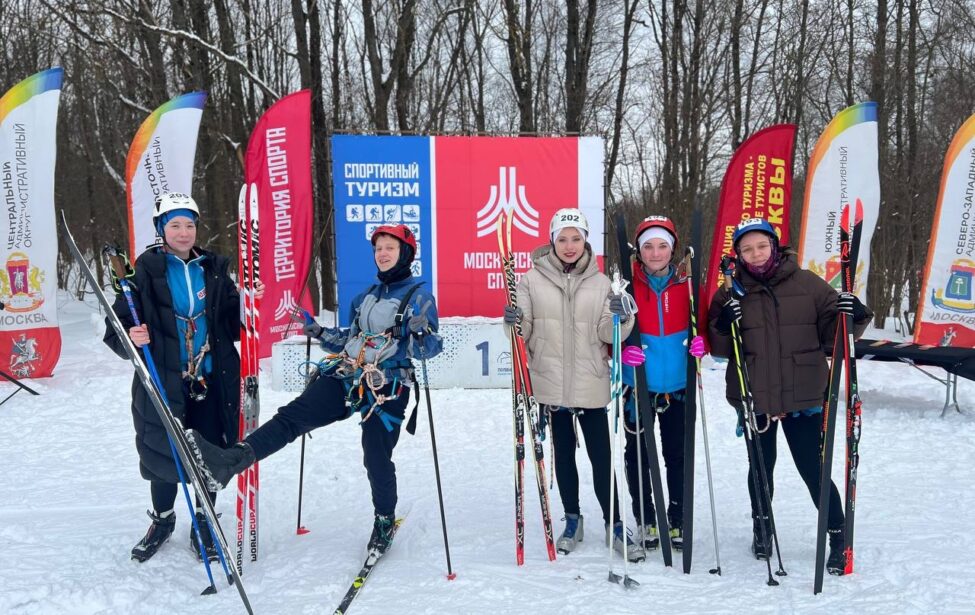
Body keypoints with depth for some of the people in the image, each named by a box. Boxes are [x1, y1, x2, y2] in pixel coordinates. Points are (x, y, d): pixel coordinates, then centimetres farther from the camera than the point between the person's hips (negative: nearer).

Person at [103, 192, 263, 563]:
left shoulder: (213, 269, 5)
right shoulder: (145, 273, -4)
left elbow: (233, 325, 7)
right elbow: (117, 327, -5)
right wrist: (131, 339, -26)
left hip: (213, 381, 2)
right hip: (164, 382, -2)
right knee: (163, 455, 10)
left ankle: (203, 522, 31)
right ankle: (162, 519, 37)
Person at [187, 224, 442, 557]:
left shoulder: (420, 296, -2)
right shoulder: (367, 296, 19)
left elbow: (427, 349, -9)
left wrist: (422, 333, -30)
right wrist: (321, 333, 13)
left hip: (386, 390, -6)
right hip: (344, 378, 6)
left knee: (377, 458, -3)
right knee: (291, 417, -12)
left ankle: (385, 522, 21)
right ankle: (229, 461, -25)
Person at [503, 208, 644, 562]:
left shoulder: (599, 282, 2)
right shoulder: (532, 280, -1)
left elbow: (607, 335, 0)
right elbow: (523, 332, 0)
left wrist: (619, 318, -19)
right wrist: (514, 323, -21)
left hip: (591, 384, 0)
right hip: (552, 383, 0)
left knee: (601, 457, 3)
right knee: (564, 454, 13)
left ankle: (614, 526, 18)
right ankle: (572, 521, 28)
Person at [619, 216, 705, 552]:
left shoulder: (686, 285, 0)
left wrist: (701, 341, -14)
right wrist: (621, 349, -22)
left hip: (677, 386, 1)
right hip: (638, 384, -1)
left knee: (678, 455, 10)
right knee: (637, 455, 9)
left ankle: (677, 521, 26)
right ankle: (645, 520, 25)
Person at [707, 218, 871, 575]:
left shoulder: (807, 284, -3)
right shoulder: (731, 294, -1)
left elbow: (830, 332, 1)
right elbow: (718, 348, 2)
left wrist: (851, 316, -19)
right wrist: (723, 327, -19)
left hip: (803, 398, -2)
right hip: (754, 399, 2)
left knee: (813, 470, 2)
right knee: (761, 468, 18)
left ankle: (838, 537, 23)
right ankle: (762, 530, 39)